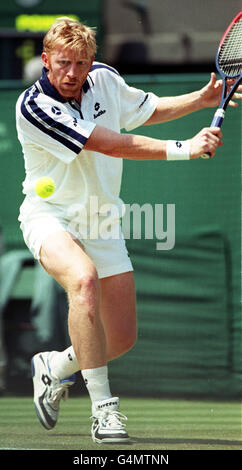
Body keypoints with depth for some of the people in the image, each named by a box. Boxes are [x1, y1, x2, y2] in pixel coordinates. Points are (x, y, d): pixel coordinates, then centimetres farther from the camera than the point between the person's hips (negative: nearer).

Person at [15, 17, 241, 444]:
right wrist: (183, 149, -27)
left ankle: (55, 366, 34)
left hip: (102, 224, 6)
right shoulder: (33, 107, -22)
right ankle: (103, 406, -34)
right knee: (84, 280, -38)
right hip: (50, 217, -6)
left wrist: (202, 98, 7)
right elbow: (111, 144, -26)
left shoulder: (105, 80, -2)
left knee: (122, 339, 3)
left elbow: (146, 110, 20)